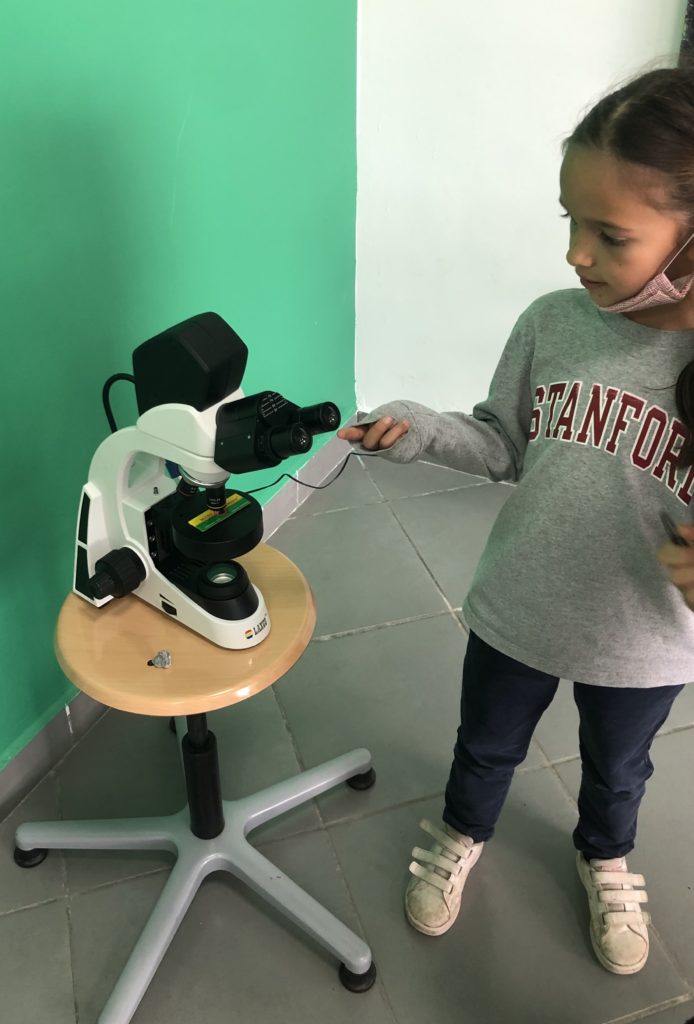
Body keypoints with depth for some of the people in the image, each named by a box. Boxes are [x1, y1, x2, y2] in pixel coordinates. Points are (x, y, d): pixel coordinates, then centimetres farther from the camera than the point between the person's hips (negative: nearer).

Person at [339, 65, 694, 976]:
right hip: (514, 615, 1)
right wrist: (423, 430, -19)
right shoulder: (552, 323, -16)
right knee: (487, 747, 27)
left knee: (616, 769, 29)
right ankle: (462, 837, 59)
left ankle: (605, 861, 62)